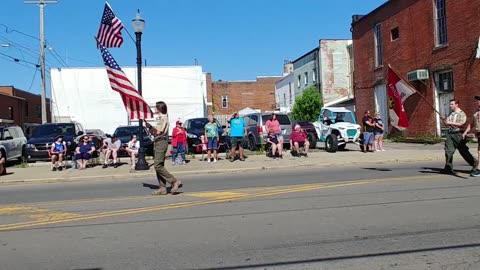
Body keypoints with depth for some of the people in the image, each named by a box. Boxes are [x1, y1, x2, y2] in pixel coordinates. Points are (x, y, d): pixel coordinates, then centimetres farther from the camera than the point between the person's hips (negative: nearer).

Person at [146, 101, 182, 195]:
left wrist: (149, 126, -3)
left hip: (161, 142, -10)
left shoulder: (163, 117, -10)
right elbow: (155, 132, 19)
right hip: (159, 142, 10)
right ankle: (162, 188, 9)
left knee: (158, 166, -14)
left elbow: (157, 132, -17)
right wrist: (150, 127, 3)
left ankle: (175, 181, -13)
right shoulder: (161, 117, 21)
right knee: (159, 165, 8)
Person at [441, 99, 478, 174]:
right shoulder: (450, 114, 17)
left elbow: (462, 124, -15)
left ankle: (475, 163, 20)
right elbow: (446, 124, 17)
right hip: (450, 134, 6)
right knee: (448, 150, -3)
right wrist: (444, 120, -3)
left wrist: (451, 123, -21)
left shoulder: (461, 113, -3)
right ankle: (448, 168, -1)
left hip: (458, 134, -6)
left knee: (463, 151, 1)